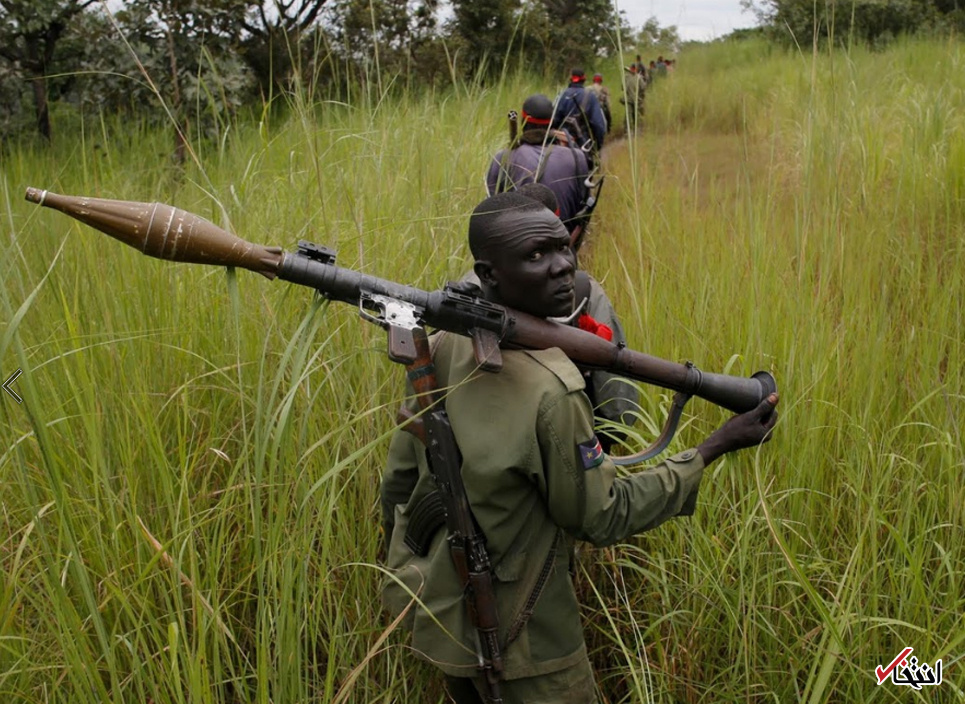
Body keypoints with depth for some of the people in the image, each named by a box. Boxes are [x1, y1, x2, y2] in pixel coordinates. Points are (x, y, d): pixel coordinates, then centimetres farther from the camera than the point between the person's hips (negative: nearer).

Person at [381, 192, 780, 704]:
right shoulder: (550, 391, -31)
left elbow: (399, 476, 1)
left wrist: (408, 562, 19)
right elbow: (603, 518, -18)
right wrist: (716, 447, -14)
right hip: (508, 636, -7)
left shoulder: (442, 345, -9)